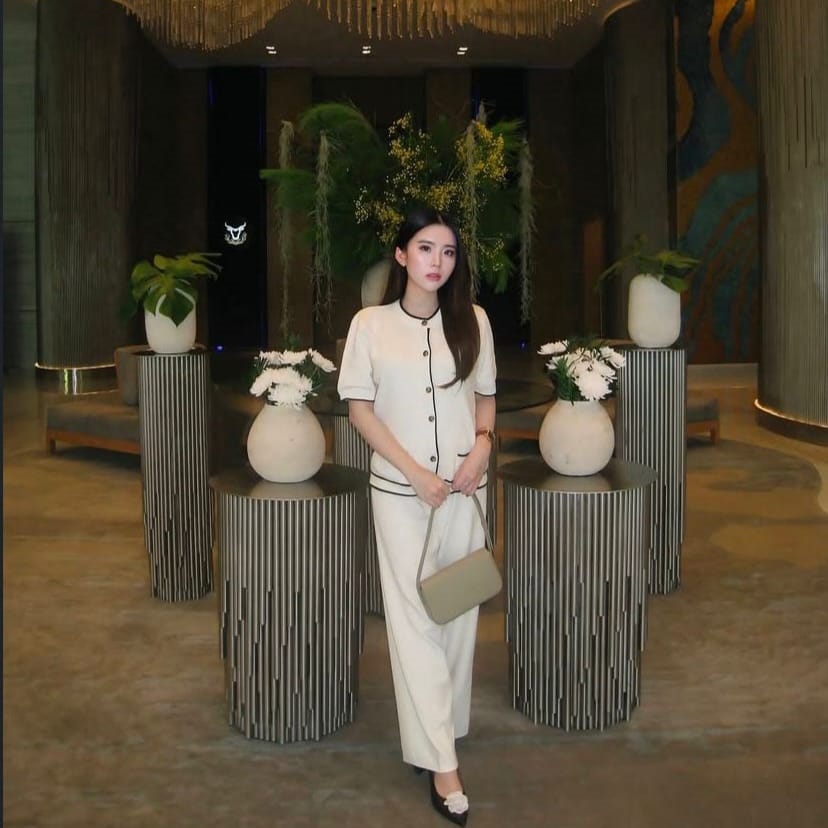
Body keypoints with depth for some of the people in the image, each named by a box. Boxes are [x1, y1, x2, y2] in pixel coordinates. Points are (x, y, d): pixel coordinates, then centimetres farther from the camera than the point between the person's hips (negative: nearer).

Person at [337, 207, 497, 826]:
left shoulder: (474, 321, 3)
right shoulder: (370, 325, -4)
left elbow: (485, 396, 12)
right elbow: (359, 408, -4)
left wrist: (482, 445, -8)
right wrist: (415, 472, -12)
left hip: (464, 489, 3)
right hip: (400, 490, -2)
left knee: (460, 611, 10)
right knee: (414, 619, 0)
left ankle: (445, 725, 31)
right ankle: (440, 761, 7)